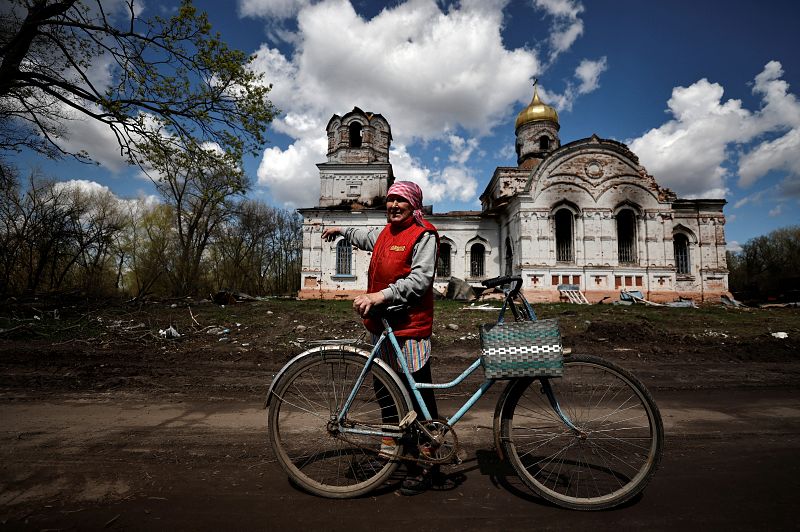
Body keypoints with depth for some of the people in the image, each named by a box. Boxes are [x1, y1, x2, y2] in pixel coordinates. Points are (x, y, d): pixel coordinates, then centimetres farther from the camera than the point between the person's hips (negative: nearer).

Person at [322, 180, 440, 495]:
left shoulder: (423, 235, -9)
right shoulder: (385, 233, 17)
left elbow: (420, 279, -20)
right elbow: (365, 236, 41)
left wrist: (380, 295, -29)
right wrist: (341, 230, 56)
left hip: (410, 328, -8)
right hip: (382, 326, 9)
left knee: (419, 397, -2)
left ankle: (427, 464, 13)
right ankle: (392, 445, 35)